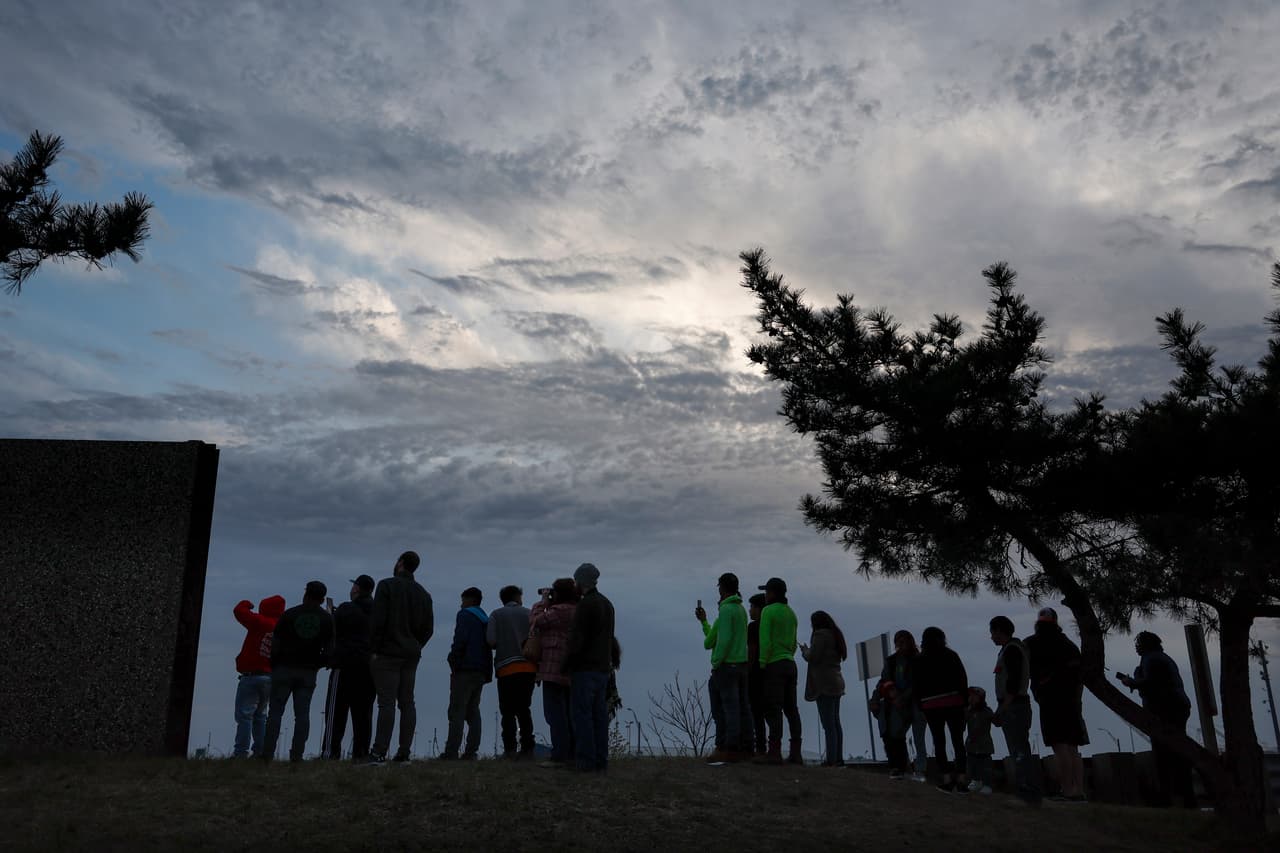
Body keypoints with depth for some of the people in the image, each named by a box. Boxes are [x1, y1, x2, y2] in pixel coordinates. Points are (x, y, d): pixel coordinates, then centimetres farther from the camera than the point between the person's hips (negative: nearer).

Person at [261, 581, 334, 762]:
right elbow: (329, 651, 0)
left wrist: (274, 666, 11)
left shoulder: (288, 615, -1)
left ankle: (268, 754, -2)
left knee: (275, 711, 3)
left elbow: (275, 645, -3)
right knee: (302, 714, 2)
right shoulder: (327, 619, 4)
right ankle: (296, 754, -3)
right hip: (308, 673, 1)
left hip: (284, 668, -1)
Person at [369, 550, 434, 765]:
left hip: (388, 652, -5)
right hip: (412, 655, 6)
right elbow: (428, 628, 11)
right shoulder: (423, 593, 14)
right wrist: (415, 647, 14)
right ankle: (404, 752, 7)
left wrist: (374, 649, -9)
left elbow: (378, 620, -13)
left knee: (386, 703, -9)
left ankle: (380, 751, -12)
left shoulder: (387, 585, -5)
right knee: (407, 703, 7)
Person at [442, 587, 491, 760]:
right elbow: (490, 645, 17)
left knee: (457, 711, -8)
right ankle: (471, 751, 2)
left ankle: (451, 751, -12)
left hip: (465, 669, -8)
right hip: (481, 671, 8)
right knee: (473, 711, 8)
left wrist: (454, 662, -10)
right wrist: (487, 673, 15)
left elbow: (460, 640, -16)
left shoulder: (465, 615, -2)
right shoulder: (486, 620, 21)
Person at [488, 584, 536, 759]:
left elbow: (491, 641, -5)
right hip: (529, 667, 2)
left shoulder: (496, 615, 4)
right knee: (524, 709, 11)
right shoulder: (529, 614, 8)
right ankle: (527, 748, 6)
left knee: (508, 711, 2)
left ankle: (510, 749, -6)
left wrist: (503, 646, 14)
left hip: (507, 668, -2)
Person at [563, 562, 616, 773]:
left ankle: (586, 760, -5)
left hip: (584, 669, -8)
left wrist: (564, 666, -7)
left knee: (582, 715, -4)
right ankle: (600, 761, 8)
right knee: (599, 716, 7)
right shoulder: (607, 604, 15)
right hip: (603, 668, 8)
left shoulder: (585, 605, -12)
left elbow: (577, 640, -16)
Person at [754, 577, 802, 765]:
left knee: (773, 709, -9)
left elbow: (765, 640, -14)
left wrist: (762, 664, -12)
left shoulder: (768, 611, -7)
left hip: (774, 664, -8)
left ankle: (775, 752, -14)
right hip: (790, 663, 8)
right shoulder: (791, 613, 17)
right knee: (791, 708, 6)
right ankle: (796, 753, 5)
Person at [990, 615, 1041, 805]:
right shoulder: (1009, 649, 18)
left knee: (1020, 752, -10)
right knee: (1019, 752, 12)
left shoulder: (1011, 649, -13)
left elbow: (1013, 683, -21)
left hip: (1014, 707, -11)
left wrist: (1002, 710, -20)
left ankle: (1030, 794, -9)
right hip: (1013, 706, 11)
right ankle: (1025, 792, 17)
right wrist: (1000, 711, 20)